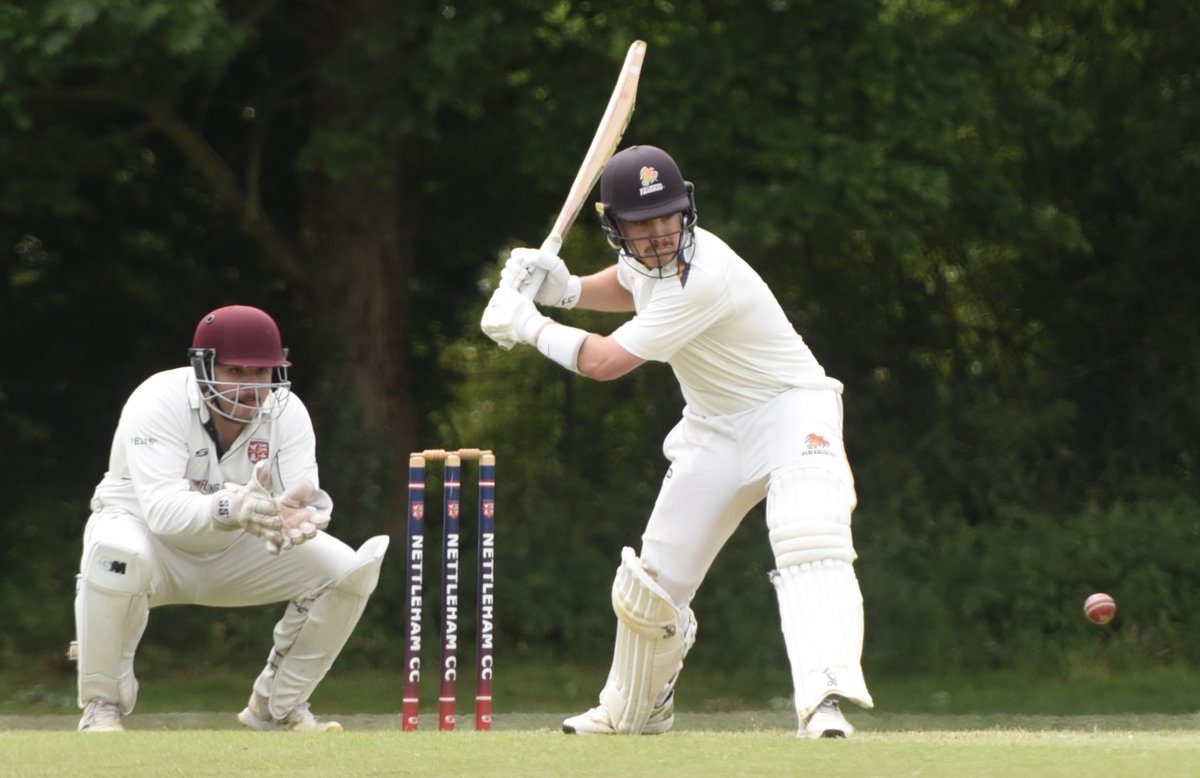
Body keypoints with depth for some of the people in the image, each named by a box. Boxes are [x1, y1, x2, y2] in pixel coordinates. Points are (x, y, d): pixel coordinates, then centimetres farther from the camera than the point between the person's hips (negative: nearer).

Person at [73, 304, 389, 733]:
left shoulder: (286, 412, -14)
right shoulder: (159, 402, -27)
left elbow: (304, 497, -25)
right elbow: (161, 506, -40)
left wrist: (299, 516, -52)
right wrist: (230, 508, -60)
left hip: (235, 550, 5)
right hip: (151, 533, -5)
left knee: (348, 571, -14)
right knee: (118, 553, -40)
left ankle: (278, 705, 6)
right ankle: (102, 705, -18)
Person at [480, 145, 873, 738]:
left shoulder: (704, 278, -30)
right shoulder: (643, 256, -5)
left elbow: (606, 362, -25)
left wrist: (527, 325, -12)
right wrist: (566, 289, 4)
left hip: (790, 407, -8)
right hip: (714, 429, 8)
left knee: (809, 535, -34)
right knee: (652, 582, 9)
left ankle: (824, 701, -48)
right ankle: (631, 712, 34)